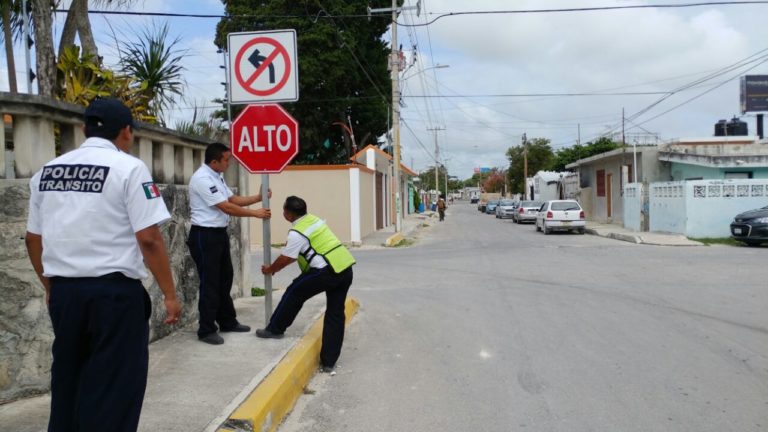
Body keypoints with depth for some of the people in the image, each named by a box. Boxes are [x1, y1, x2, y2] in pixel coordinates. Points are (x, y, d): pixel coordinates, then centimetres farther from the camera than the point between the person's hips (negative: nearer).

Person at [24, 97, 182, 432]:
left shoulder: (46, 171, 9)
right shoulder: (128, 168, -9)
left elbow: (32, 238, 14)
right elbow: (148, 239, -14)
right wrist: (170, 294, -7)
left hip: (63, 291, 6)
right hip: (115, 291, -6)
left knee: (67, 380, 19)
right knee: (113, 385, 3)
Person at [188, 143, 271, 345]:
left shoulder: (217, 176, 11)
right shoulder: (202, 178, -20)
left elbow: (233, 199, 13)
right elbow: (226, 207, -21)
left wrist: (258, 197, 3)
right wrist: (255, 213, -15)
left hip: (219, 233, 10)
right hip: (204, 235, -10)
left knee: (224, 279, 17)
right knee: (210, 283, -3)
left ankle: (228, 322, 30)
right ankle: (206, 330, 8)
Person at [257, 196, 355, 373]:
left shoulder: (296, 233, -8)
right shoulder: (314, 220, 19)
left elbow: (284, 259, 2)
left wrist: (269, 269, 21)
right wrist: (277, 265, 33)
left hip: (328, 271, -8)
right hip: (345, 268, 8)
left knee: (294, 293, 12)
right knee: (335, 314, 9)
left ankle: (275, 329, 28)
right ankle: (328, 362, 13)